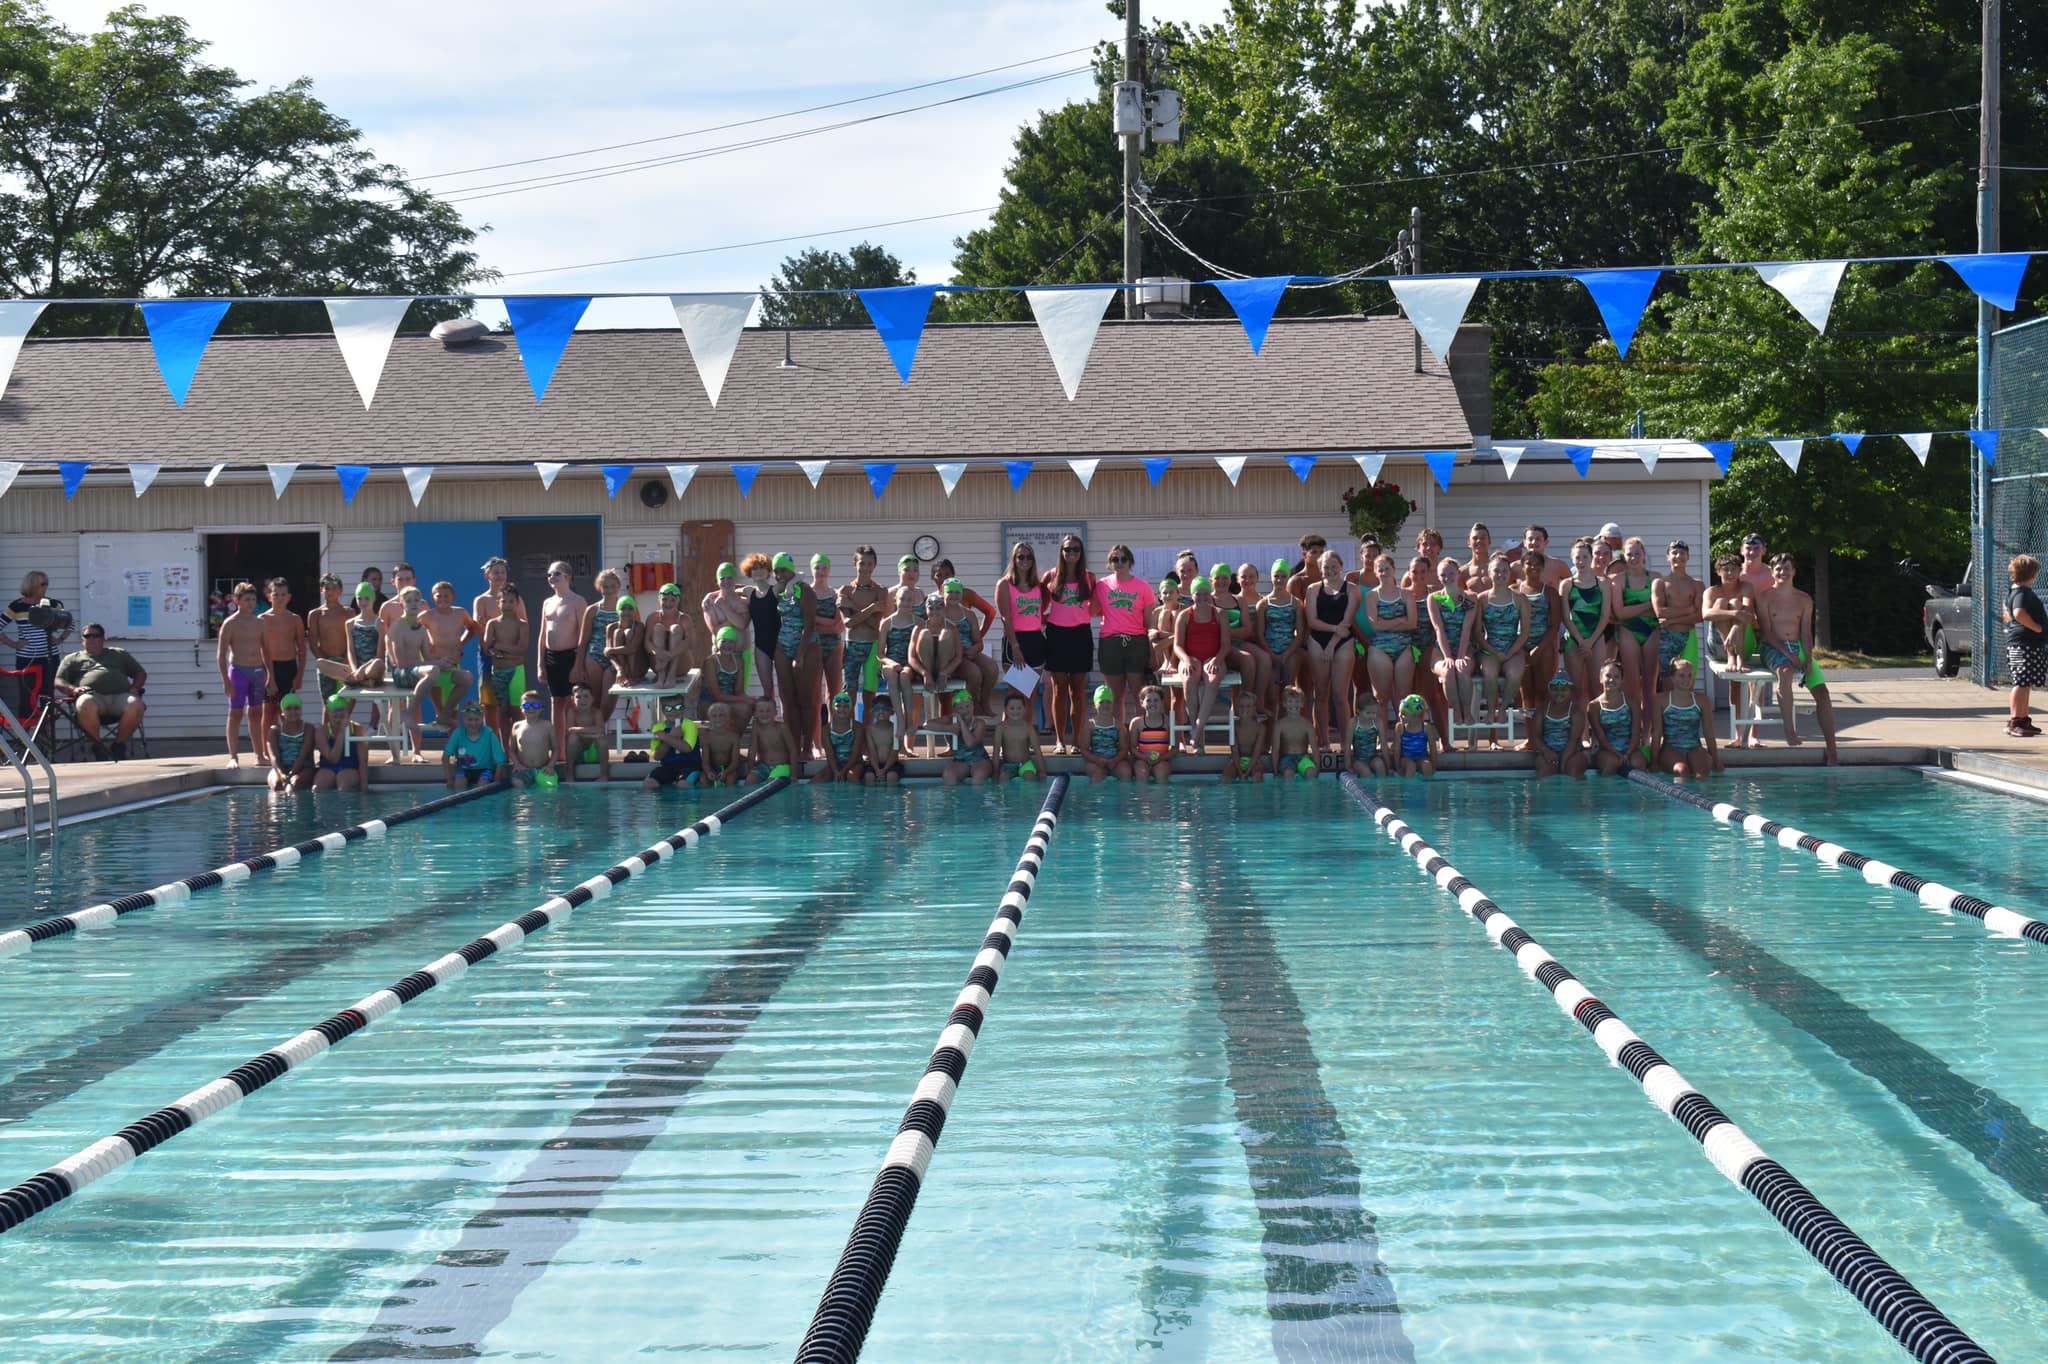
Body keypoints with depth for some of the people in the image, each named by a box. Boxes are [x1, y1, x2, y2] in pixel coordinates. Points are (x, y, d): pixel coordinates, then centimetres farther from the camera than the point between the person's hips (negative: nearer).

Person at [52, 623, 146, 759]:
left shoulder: (120, 654, 34)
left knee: (135, 705, -35)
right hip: (93, 696, -1)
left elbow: (141, 673, 29)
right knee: (85, 705, -40)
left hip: (121, 695, 1)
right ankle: (97, 746, -20)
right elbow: (59, 682, 18)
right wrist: (73, 689, -5)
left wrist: (135, 688, 6)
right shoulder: (72, 659, 30)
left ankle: (119, 744, -13)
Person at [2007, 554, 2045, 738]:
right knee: (2022, 683, -10)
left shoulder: (2012, 592, 17)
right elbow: (2019, 613, -32)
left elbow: (2008, 615, 31)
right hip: (2025, 644, -11)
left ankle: (2024, 719, 20)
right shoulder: (2023, 593, -16)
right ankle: (2014, 722, -12)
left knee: (2026, 684, 15)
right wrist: (2036, 627, -21)